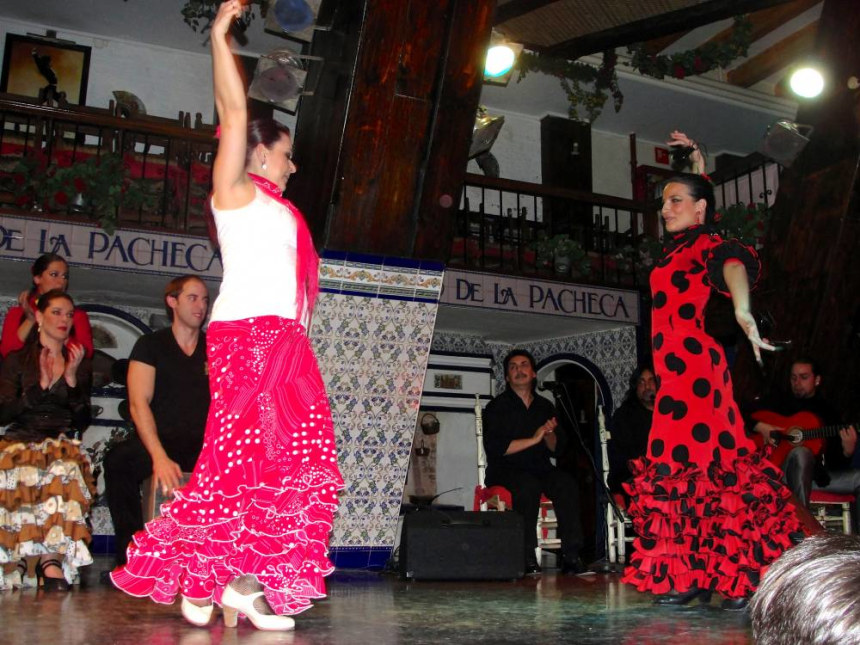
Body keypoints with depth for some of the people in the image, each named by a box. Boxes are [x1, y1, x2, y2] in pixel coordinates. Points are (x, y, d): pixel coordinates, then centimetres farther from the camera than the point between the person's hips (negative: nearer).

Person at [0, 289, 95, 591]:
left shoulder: (81, 363, 19)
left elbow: (82, 422, 8)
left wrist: (71, 378, -3)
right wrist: (41, 385, -10)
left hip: (62, 442, 1)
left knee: (66, 469, -37)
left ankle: (51, 558, -39)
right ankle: (51, 559, -35)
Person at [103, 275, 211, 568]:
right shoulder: (151, 345, 9)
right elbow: (139, 403, -4)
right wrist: (159, 457, -20)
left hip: (205, 445, 1)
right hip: (160, 441, -1)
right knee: (119, 460, -33)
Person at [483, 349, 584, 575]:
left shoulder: (545, 407, 17)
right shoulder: (497, 407, 3)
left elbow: (557, 449, 14)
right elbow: (494, 448, -12)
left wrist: (549, 434, -9)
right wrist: (533, 439, -13)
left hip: (540, 469, 4)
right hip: (505, 470, -4)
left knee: (567, 484, -27)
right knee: (528, 486, -36)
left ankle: (571, 556, -28)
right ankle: (527, 559, -33)